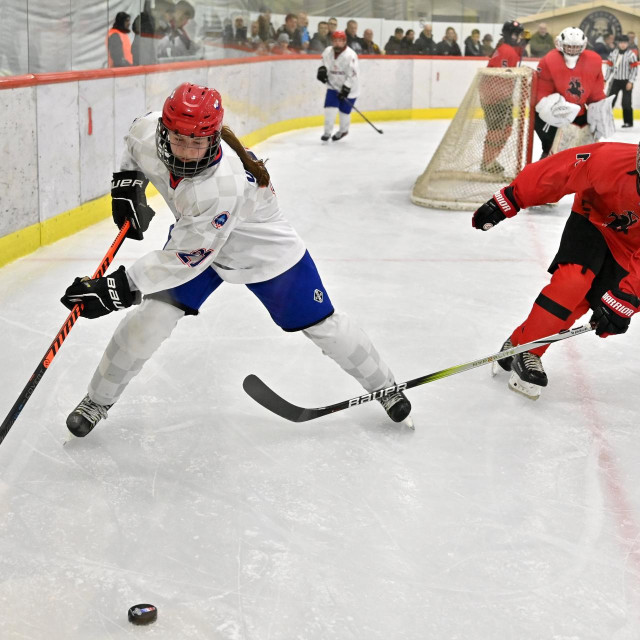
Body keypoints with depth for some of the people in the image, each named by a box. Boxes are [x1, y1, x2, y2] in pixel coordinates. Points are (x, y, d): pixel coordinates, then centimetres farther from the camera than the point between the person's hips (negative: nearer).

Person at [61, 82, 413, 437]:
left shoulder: (224, 185, -44)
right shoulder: (148, 132, -26)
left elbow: (186, 258, -39)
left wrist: (120, 287, -40)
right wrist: (127, 183, -8)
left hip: (264, 248, -4)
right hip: (192, 232, 5)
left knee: (322, 325, 5)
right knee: (152, 314, -8)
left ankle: (383, 384, 29)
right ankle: (98, 399, 11)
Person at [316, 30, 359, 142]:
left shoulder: (350, 55, -22)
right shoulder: (328, 51, -5)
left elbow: (352, 75, -23)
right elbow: (325, 62, 15)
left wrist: (346, 88, -27)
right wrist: (322, 70, -7)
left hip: (349, 87, -4)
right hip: (333, 85, 4)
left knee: (344, 110, 4)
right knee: (330, 107, -8)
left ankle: (343, 130, 30)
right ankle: (327, 132, 1)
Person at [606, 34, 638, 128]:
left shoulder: (631, 54, -9)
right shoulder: (614, 53, 7)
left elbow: (634, 69, -11)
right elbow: (610, 67, 12)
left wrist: (630, 82, -16)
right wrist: (605, 79, 9)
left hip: (626, 82, -5)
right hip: (616, 81, 5)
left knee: (626, 102, -6)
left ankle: (628, 122, 4)